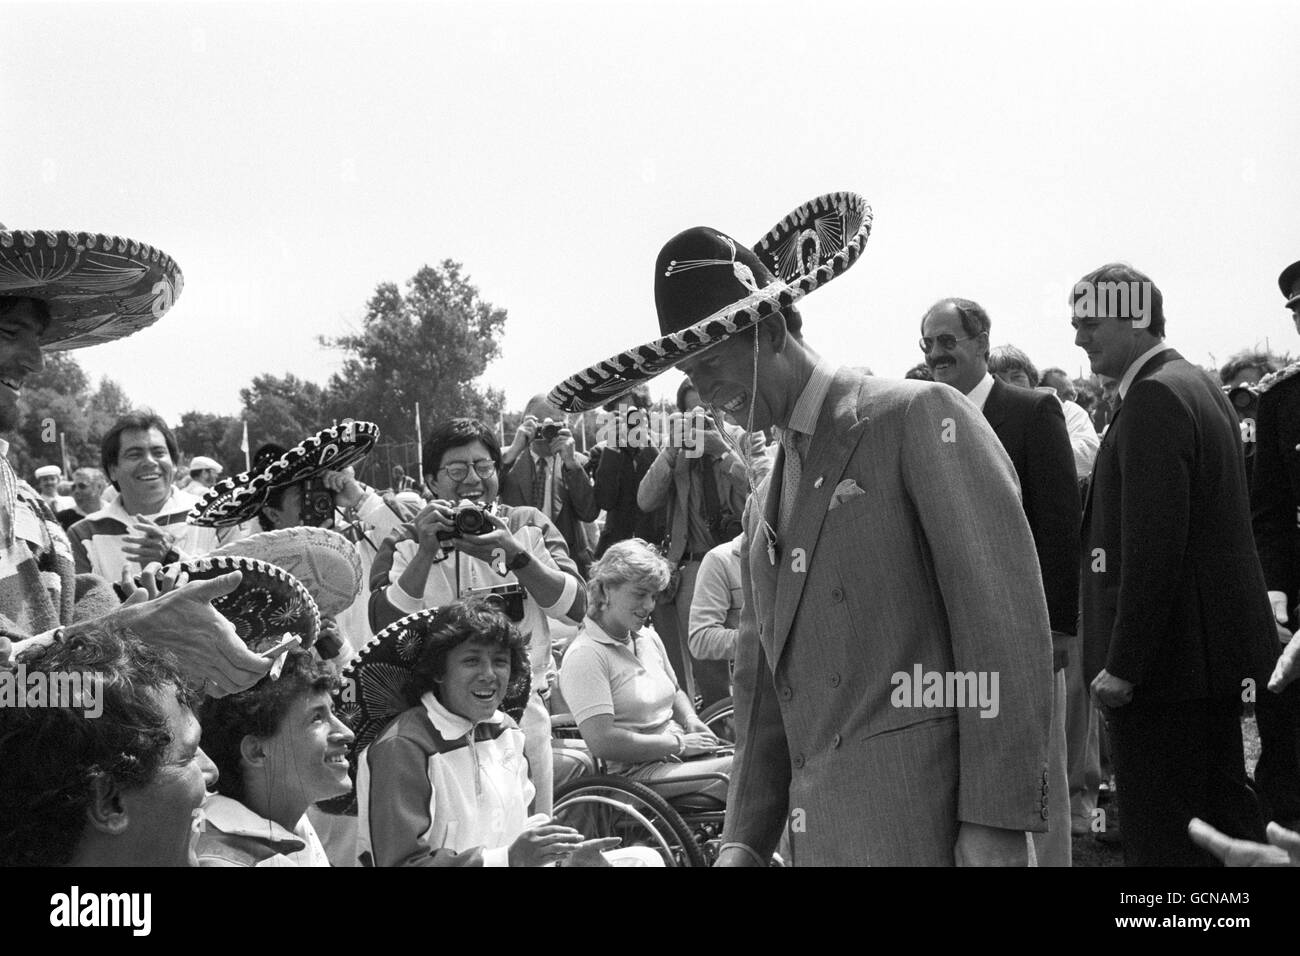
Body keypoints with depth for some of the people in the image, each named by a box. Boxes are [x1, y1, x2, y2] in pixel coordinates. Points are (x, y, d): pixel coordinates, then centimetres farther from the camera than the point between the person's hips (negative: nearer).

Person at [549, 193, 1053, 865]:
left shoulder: (920, 418, -4)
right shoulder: (763, 506, 19)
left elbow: (1006, 621, -11)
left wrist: (995, 822, -17)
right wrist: (743, 840, 7)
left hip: (925, 825, -7)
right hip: (817, 833, 7)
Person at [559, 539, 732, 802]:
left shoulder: (648, 638, 16)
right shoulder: (585, 656, -11)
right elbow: (602, 743, -19)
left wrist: (690, 720, 9)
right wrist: (679, 743, -14)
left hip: (678, 757, 8)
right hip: (634, 774, -8)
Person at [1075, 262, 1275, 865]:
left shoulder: (1154, 397, -17)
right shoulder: (1199, 384, 15)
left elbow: (1152, 545, -23)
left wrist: (1122, 666, -20)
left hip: (1165, 658, -10)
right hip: (1215, 655, 11)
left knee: (1162, 841, -5)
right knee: (1225, 815, 19)